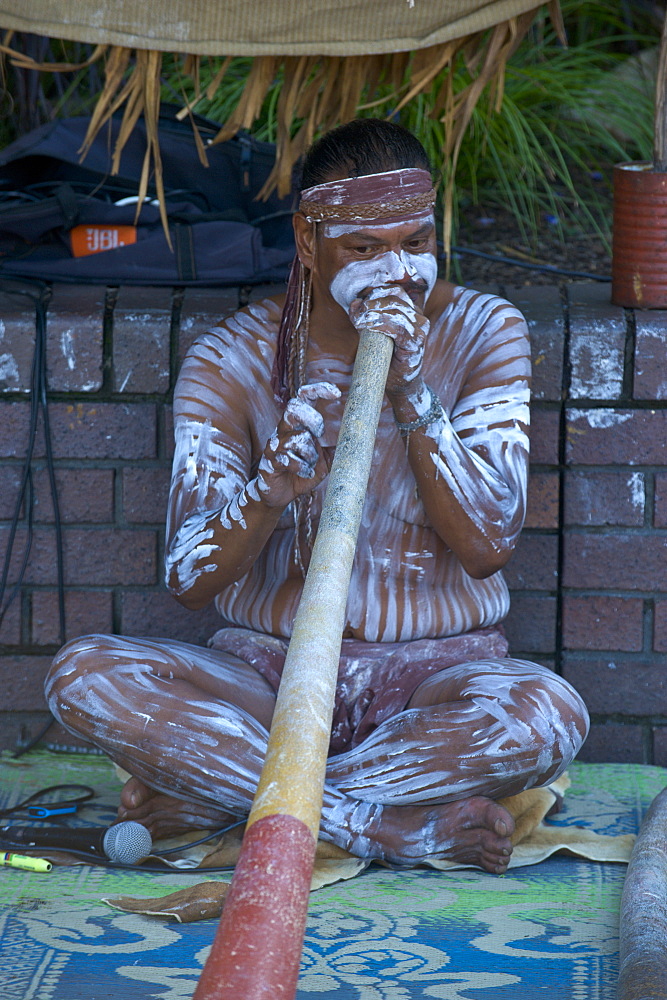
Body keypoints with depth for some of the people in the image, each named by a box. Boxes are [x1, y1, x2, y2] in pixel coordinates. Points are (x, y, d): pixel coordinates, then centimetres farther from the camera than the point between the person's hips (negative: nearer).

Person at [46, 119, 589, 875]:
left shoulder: (482, 333, -2)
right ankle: (392, 825, -29)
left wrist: (412, 395, -22)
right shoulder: (231, 360, -3)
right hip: (267, 671, 0)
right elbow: (188, 579, -10)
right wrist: (272, 489, -30)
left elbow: (486, 547, -11)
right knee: (84, 676, -26)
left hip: (432, 671, 0)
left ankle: (208, 795, -24)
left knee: (545, 713, -35)